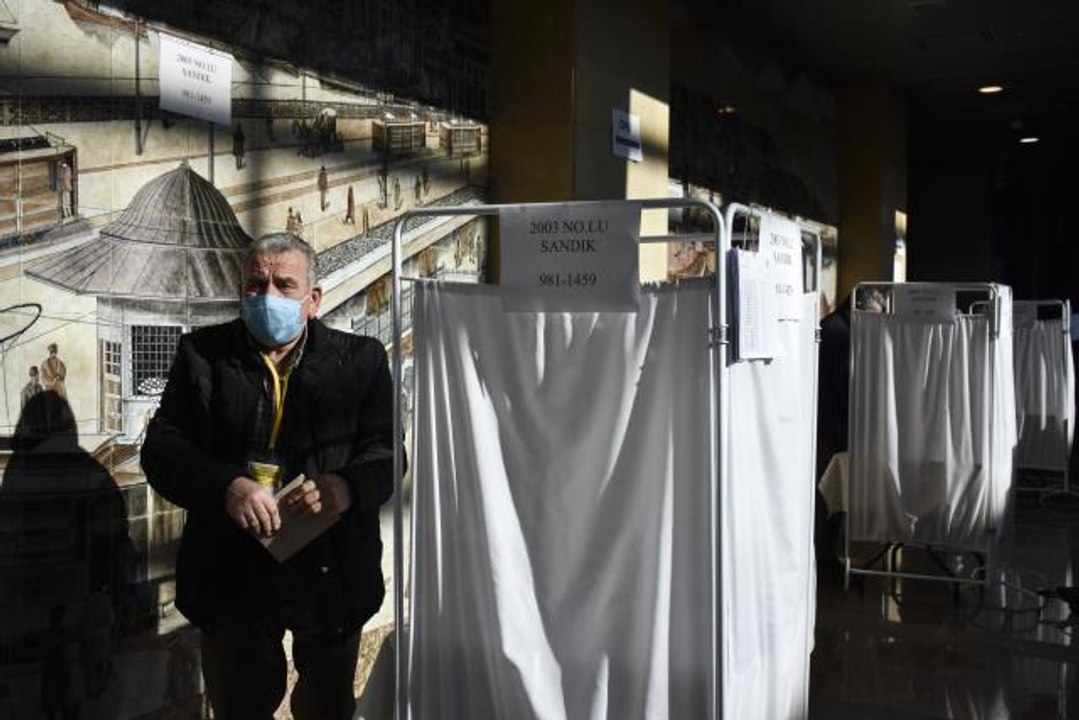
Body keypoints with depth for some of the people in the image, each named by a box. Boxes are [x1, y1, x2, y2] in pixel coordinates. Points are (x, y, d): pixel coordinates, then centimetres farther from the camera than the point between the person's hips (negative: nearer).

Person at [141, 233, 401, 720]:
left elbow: (385, 451, -2)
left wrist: (348, 486, -25)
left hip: (332, 574, 0)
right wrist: (226, 486, -21)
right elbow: (162, 447, -2)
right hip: (234, 575, 0)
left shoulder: (360, 359, 3)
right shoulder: (202, 354, 4)